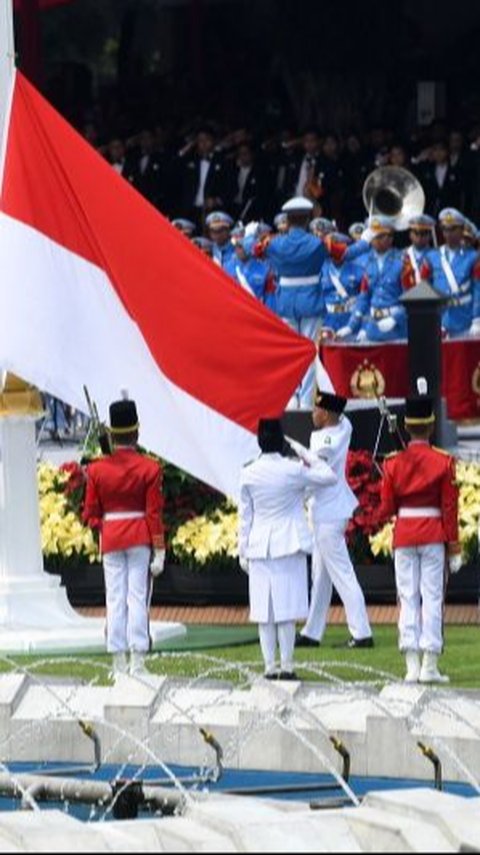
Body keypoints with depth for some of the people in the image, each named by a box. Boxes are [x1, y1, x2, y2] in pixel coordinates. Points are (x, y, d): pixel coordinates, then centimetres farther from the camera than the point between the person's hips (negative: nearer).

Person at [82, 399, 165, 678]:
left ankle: (119, 661, 5)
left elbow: (91, 514, 3)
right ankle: (138, 660, -5)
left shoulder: (97, 470, -1)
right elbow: (155, 513, -8)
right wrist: (159, 551, -5)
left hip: (111, 539, 2)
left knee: (115, 599, 6)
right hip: (141, 539, -2)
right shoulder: (150, 468, -7)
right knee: (138, 597, 0)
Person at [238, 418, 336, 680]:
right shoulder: (293, 470, -9)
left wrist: (243, 551, 12)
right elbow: (329, 477, 3)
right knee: (287, 609, 0)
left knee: (264, 610, 5)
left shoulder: (249, 474, -2)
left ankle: (270, 667, 5)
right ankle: (286, 665, -2)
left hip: (259, 547, 2)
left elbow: (244, 515, 5)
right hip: (289, 545, -2)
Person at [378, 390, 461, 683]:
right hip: (434, 535, -2)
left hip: (403, 535, 2)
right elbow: (450, 507, -5)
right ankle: (430, 666, -5)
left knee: (408, 599, 5)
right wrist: (454, 547, 0)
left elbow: (386, 510, 1)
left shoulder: (394, 463, 0)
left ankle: (412, 666, 0)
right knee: (432, 598, 0)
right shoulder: (443, 462, -6)